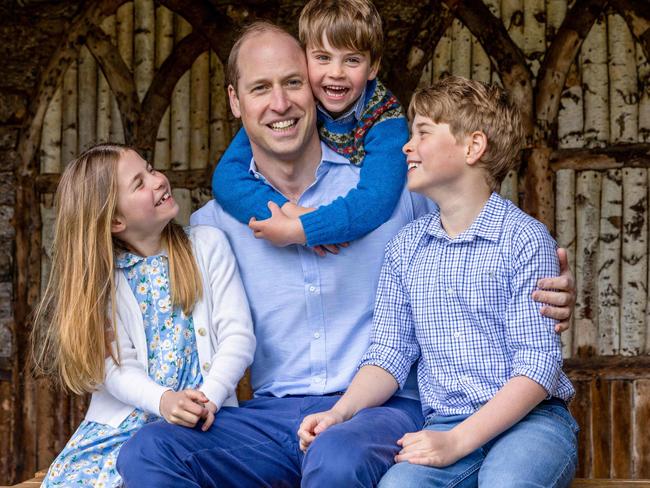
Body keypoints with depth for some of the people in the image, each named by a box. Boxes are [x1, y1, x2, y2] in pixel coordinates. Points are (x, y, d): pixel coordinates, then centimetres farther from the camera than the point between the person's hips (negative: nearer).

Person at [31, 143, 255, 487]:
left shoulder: (207, 245, 4)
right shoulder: (102, 277, 5)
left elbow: (238, 336, -2)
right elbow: (116, 367, -6)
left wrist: (208, 398, -19)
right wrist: (164, 401, -26)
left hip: (199, 419, -2)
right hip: (123, 419, 2)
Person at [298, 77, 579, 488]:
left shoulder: (525, 238, -4)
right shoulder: (406, 248, 13)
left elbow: (538, 366, -10)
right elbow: (390, 354, 12)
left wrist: (457, 441, -19)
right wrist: (339, 413, -8)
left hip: (530, 419, -2)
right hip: (444, 424, 3)